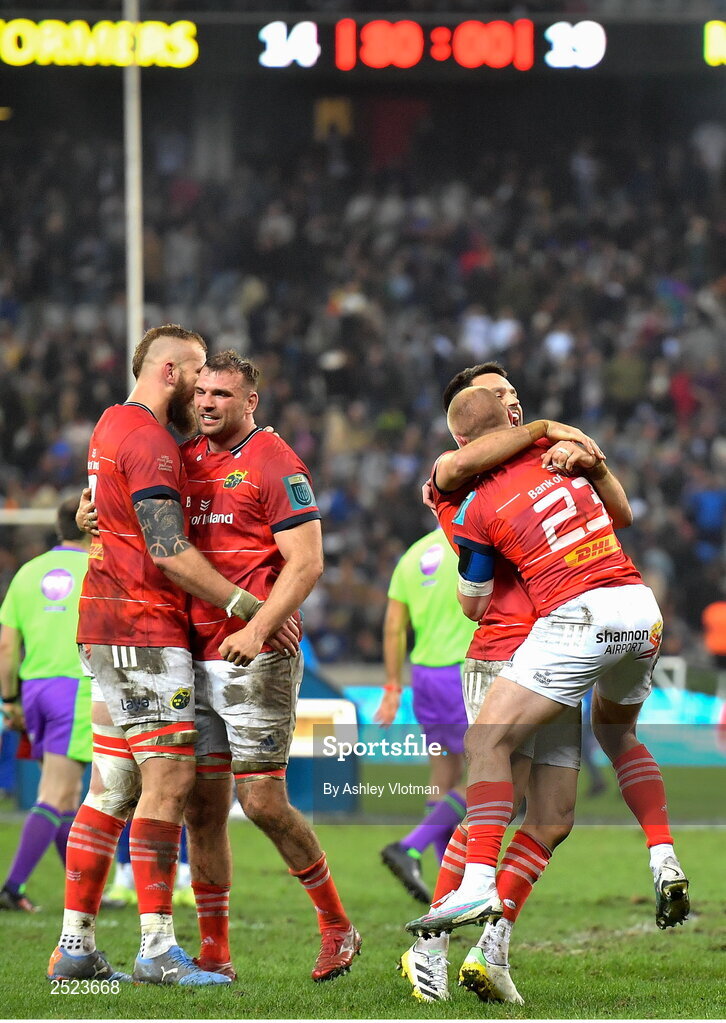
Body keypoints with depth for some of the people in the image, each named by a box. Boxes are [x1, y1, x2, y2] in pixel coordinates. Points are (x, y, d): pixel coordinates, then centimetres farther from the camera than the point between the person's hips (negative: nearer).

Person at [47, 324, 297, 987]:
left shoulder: (115, 425, 19)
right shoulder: (147, 440, -13)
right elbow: (169, 552, -19)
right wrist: (249, 606, -16)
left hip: (110, 631, 10)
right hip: (143, 628, -10)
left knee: (112, 788, 9)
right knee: (169, 779, -12)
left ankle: (75, 945, 9)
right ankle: (158, 949, -14)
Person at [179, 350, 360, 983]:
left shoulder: (275, 464, -5)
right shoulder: (185, 460, 14)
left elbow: (306, 561, -11)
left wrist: (257, 629, -23)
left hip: (255, 658, -6)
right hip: (194, 658, 6)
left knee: (263, 802, -7)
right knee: (202, 807, 5)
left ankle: (337, 926, 11)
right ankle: (214, 954, 11)